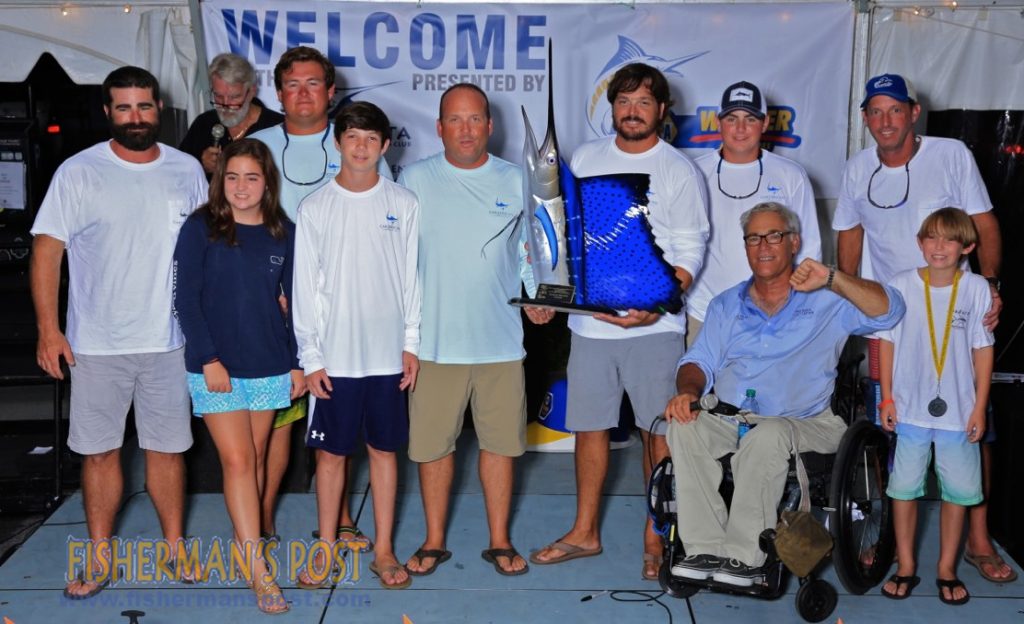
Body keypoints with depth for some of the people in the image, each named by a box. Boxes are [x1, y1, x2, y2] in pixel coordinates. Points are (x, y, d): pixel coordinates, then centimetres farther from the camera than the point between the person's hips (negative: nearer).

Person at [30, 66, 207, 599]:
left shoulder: (187, 171, 4)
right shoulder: (79, 172, -3)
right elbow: (47, 250, -3)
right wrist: (48, 329, -10)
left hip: (168, 341, 1)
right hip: (97, 345, -1)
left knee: (167, 448, 10)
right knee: (99, 452, 7)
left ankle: (175, 545, 26)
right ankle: (100, 559, 21)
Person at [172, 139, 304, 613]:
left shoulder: (283, 234, 4)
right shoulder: (200, 229, -4)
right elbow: (186, 299, -6)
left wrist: (299, 363, 4)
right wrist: (208, 358, -13)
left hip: (270, 366, 3)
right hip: (216, 368, -3)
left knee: (256, 458, 11)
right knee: (237, 461, -6)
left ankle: (245, 542, 27)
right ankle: (259, 571, -4)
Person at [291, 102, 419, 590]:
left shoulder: (403, 204, 2)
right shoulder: (315, 208, 0)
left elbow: (412, 277, 4)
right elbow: (305, 286, 0)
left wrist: (412, 343, 0)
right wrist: (310, 357, -4)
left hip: (388, 353, 1)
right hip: (334, 356, 0)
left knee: (384, 450, 9)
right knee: (331, 453, 7)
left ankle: (383, 549, 20)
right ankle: (326, 550, 21)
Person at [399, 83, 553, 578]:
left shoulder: (516, 182, 5)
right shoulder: (414, 180, 2)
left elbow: (530, 250, 13)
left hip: (500, 338, 1)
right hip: (434, 339, -1)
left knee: (500, 441, 8)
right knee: (432, 443, 6)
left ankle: (499, 541, 23)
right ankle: (434, 541, 23)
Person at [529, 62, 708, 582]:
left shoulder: (679, 170, 0)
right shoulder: (585, 158, 10)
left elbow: (690, 252, -5)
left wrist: (656, 306, -19)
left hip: (654, 325, -3)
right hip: (589, 318, 3)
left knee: (658, 431, 3)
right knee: (589, 424, 10)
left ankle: (655, 538, 18)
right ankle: (584, 532, 25)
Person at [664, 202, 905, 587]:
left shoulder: (826, 302, 10)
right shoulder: (726, 305, 22)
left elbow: (888, 311, -5)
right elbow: (701, 360, 15)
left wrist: (832, 280, -17)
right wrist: (688, 390, -9)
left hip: (802, 423, -3)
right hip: (728, 421, 4)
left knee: (769, 435, -38)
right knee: (685, 425, -28)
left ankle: (746, 555, -31)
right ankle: (706, 548, -27)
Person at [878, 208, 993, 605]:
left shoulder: (977, 289, -4)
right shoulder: (901, 286, -4)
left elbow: (983, 350, 0)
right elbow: (887, 342, 2)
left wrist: (979, 407, -1)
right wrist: (887, 398, -1)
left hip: (959, 412, 0)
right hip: (909, 409, 0)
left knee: (958, 491, 8)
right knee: (904, 488, 7)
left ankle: (946, 570, 24)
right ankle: (906, 568, 22)